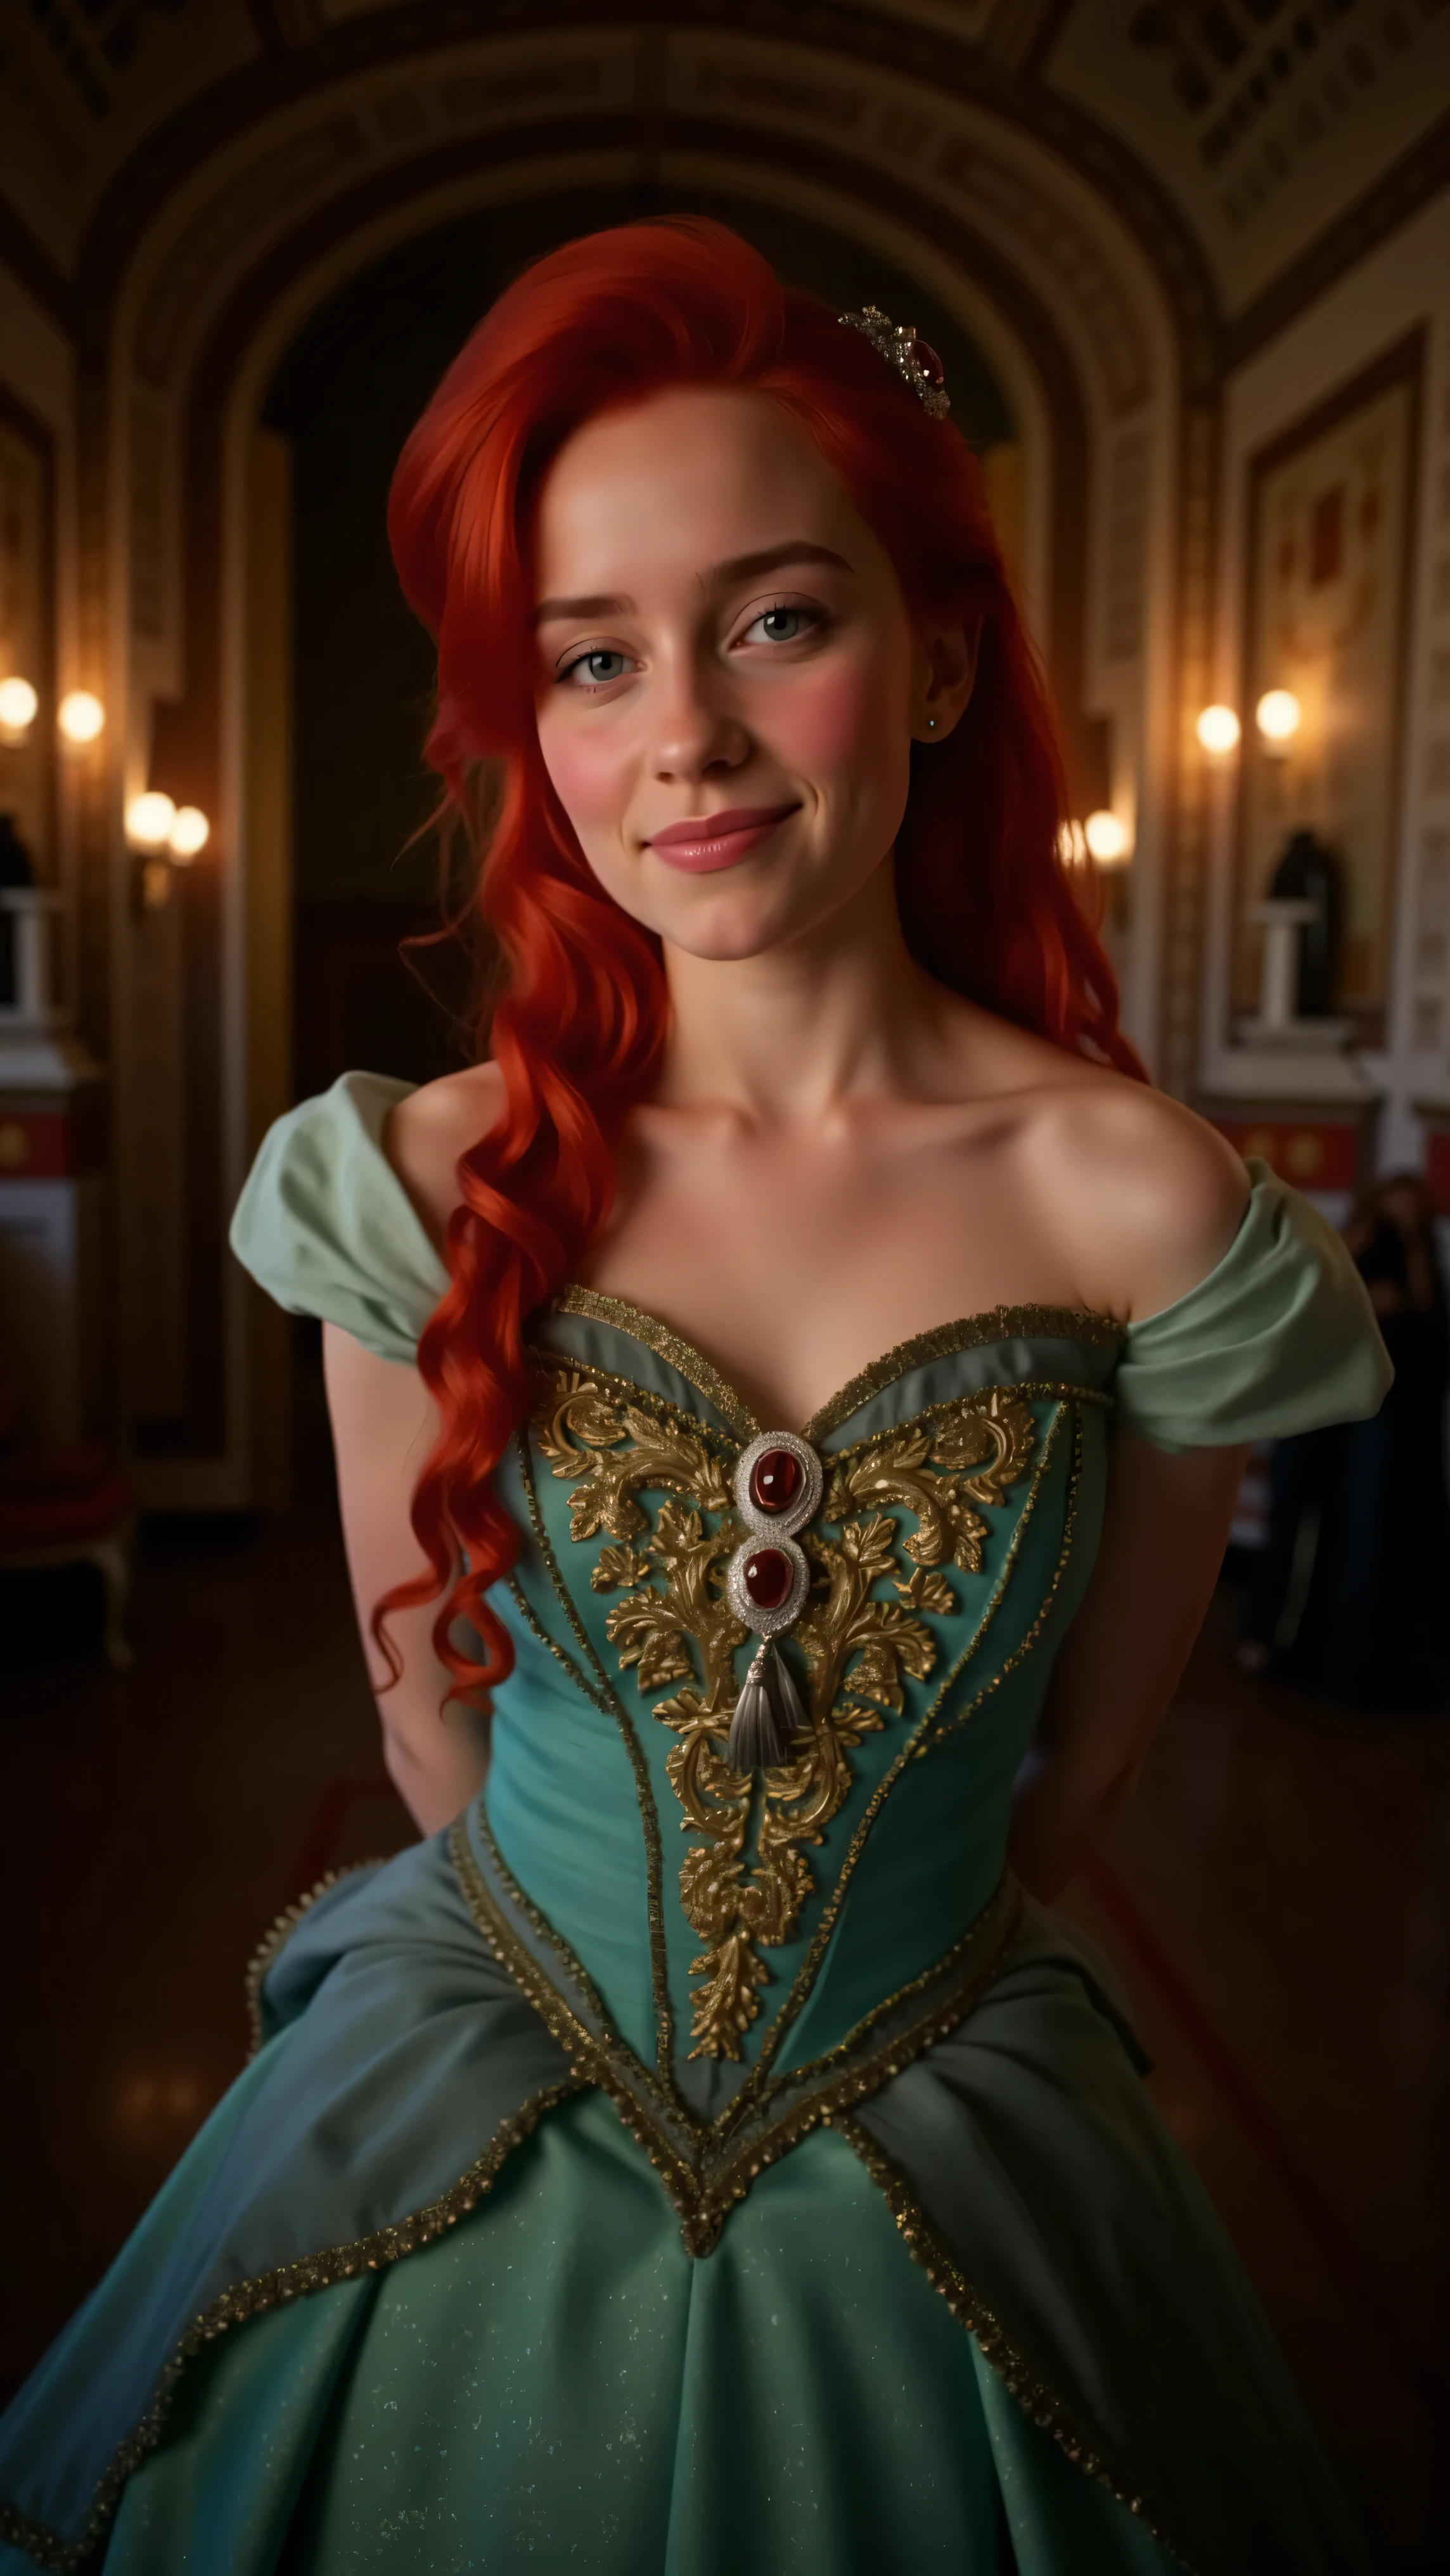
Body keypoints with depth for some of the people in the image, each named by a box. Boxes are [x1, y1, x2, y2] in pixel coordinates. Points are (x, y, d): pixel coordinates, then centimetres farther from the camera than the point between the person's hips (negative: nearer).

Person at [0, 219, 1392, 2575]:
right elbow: (425, 1695, 0)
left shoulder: (1136, 1206, -17)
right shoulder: (432, 1183, -13)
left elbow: (1086, 1756, -3)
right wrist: (560, 1967, 9)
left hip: (930, 2217, 0)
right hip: (462, 2171, 1)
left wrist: (877, 1984, 8)